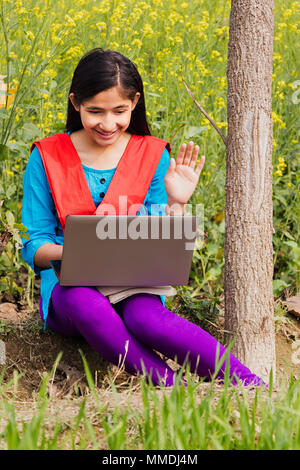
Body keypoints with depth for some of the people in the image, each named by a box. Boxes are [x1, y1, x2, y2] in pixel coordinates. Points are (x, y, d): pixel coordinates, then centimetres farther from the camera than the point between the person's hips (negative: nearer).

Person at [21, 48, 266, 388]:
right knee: (84, 302, -39)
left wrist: (176, 203, -13)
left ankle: (256, 389, -39)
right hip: (69, 283, 0)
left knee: (146, 318, -37)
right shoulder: (47, 157, 3)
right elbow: (33, 247, 2)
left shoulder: (152, 155, 6)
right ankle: (171, 388, -37)